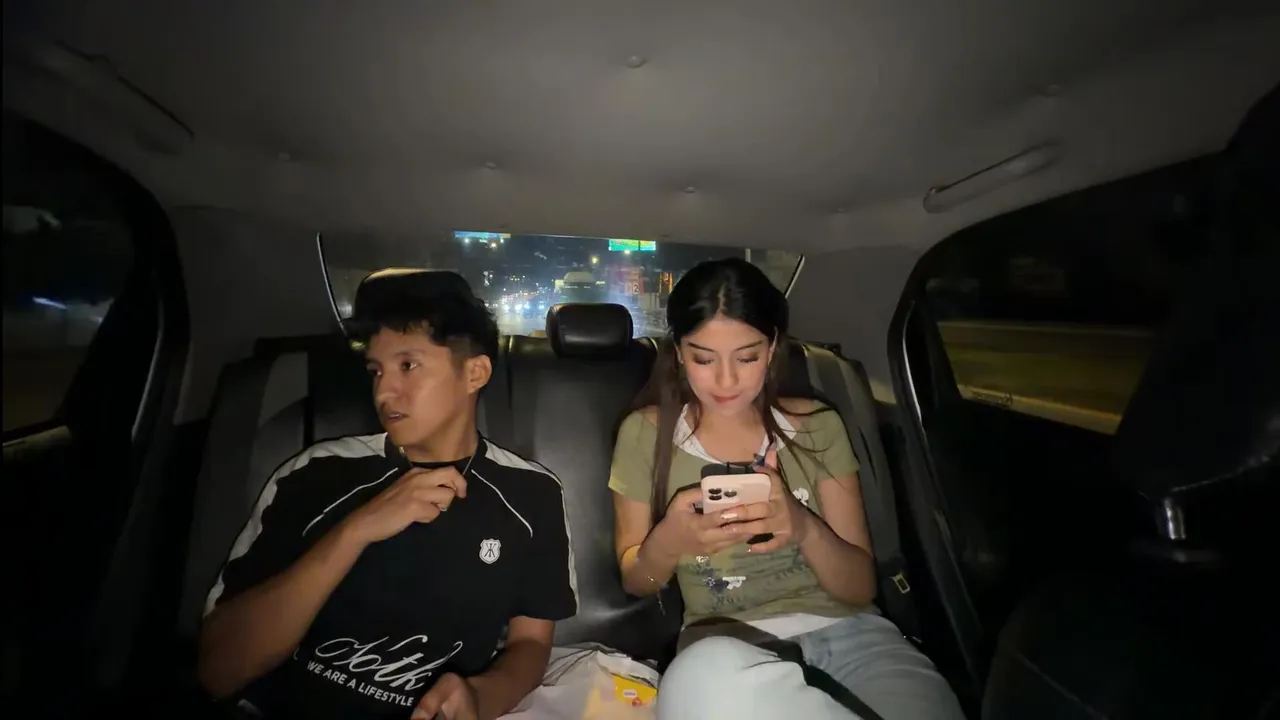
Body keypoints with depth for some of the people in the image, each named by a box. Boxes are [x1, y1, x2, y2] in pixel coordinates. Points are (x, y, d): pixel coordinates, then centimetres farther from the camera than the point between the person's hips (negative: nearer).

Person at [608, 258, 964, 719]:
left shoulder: (817, 426, 1)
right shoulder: (646, 435, -2)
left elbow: (861, 587, 2)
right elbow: (635, 582, 8)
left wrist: (805, 529, -21)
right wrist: (667, 543, -17)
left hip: (844, 629, 0)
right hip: (725, 643, 1)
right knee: (703, 679, -36)